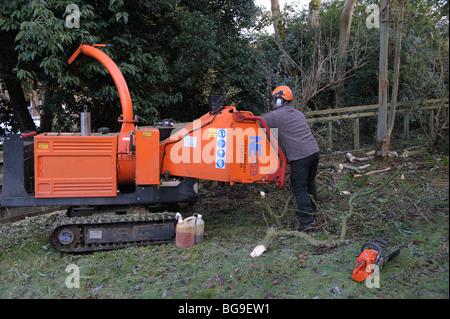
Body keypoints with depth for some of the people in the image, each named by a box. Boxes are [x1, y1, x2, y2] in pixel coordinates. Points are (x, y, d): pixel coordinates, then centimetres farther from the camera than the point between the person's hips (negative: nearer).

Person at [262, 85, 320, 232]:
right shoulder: (298, 113, 20)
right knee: (310, 183, 22)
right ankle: (310, 211, 38)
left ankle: (307, 221, -3)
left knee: (299, 188, -2)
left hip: (299, 156, -8)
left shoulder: (275, 116, -3)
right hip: (314, 150, 8)